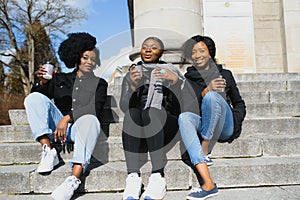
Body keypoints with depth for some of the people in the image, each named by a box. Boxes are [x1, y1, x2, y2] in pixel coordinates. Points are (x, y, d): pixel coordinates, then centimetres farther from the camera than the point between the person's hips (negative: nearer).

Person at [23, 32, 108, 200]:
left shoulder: (99, 84, 16)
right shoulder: (60, 79, 22)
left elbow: (96, 109, -1)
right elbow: (37, 95, 15)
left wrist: (68, 117, -15)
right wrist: (42, 82, -8)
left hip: (79, 127, -2)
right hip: (57, 126, 3)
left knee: (91, 120, -37)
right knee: (34, 98, -16)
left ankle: (74, 179, -47)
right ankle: (48, 151, -25)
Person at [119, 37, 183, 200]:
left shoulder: (170, 71, 15)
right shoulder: (131, 75, 20)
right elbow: (124, 107, 3)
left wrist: (175, 80, -19)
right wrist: (132, 87, -15)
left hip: (166, 123, -1)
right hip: (138, 128, 1)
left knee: (151, 112, -33)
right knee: (132, 113, -31)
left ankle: (158, 175, -36)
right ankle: (133, 176, -35)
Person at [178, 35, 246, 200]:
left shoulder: (224, 74, 18)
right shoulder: (187, 80, 16)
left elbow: (239, 104, 22)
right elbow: (188, 108, -1)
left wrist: (235, 122, 2)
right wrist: (206, 90, -18)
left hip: (224, 128, -1)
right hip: (201, 126, 1)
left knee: (212, 96, -29)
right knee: (184, 117, -34)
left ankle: (204, 153, -22)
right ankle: (208, 184, -43)